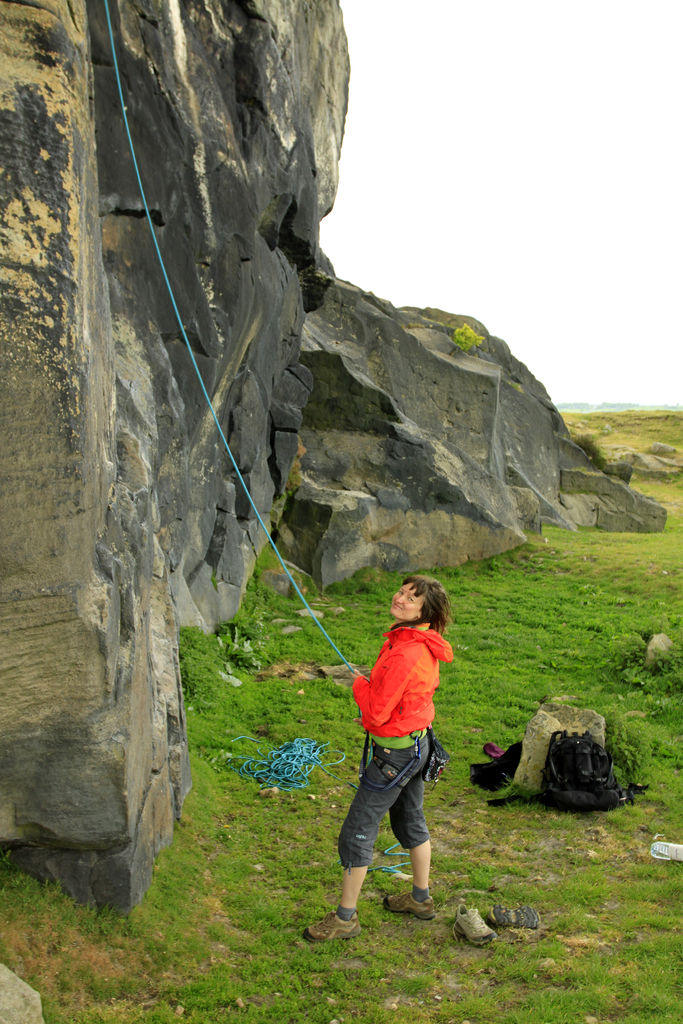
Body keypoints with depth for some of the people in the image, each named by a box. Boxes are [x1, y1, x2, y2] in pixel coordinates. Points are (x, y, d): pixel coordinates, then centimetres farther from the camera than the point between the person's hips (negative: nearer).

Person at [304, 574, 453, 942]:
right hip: (417, 743, 10)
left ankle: (345, 918, 15)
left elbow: (377, 711, -27)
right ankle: (421, 898, 44)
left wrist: (360, 684, -10)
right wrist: (373, 703, 12)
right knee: (411, 821, 26)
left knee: (356, 834, 2)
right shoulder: (422, 645, -1)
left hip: (395, 753, -10)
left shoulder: (405, 655, -32)